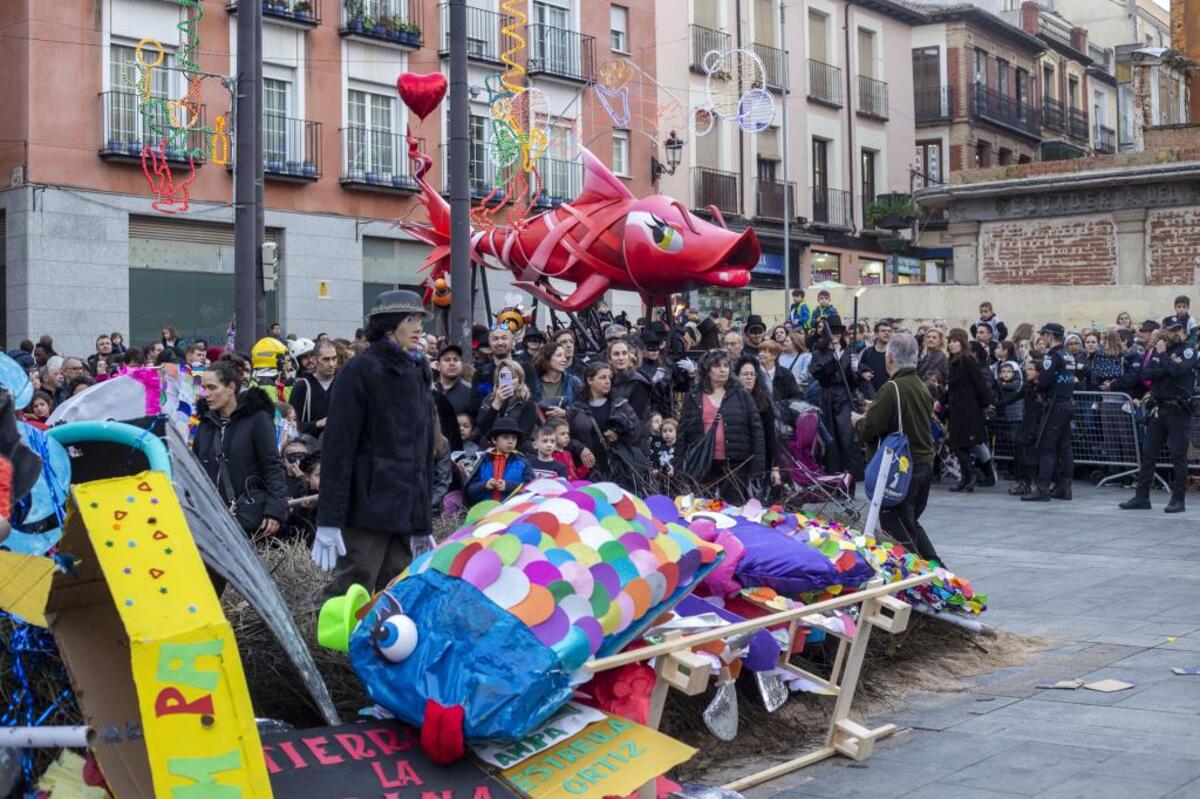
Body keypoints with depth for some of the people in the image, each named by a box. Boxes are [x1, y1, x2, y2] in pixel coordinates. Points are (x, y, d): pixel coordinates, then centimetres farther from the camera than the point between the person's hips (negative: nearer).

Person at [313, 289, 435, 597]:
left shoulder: (418, 373, 17)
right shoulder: (361, 371, -5)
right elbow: (337, 447, -11)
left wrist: (423, 525, 19)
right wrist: (329, 519, -17)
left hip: (405, 511, 7)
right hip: (367, 510, -7)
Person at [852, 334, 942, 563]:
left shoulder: (892, 388, -18)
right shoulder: (922, 387, 9)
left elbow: (869, 429, -20)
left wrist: (858, 420, 3)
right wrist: (875, 411, 20)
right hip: (925, 464, 9)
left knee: (898, 530, -1)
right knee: (911, 523, 23)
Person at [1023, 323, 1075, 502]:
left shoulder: (1053, 356, -13)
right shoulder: (1069, 356, 13)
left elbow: (1044, 382, -19)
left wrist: (1038, 388, 3)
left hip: (1055, 406, -9)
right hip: (1068, 404, 9)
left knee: (1045, 448, -8)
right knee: (1064, 447, 10)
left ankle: (1043, 489, -11)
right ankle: (1064, 487, 12)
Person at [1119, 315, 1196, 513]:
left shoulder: (1188, 350, -3)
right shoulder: (1157, 350, 12)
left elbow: (1178, 370, -21)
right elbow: (1145, 373, -1)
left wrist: (1163, 355, -9)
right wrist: (1167, 369, -14)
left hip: (1178, 410, -5)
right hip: (1157, 408, 5)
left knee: (1178, 456, -2)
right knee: (1148, 453, 6)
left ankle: (1178, 500, 3)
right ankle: (1142, 497, 11)